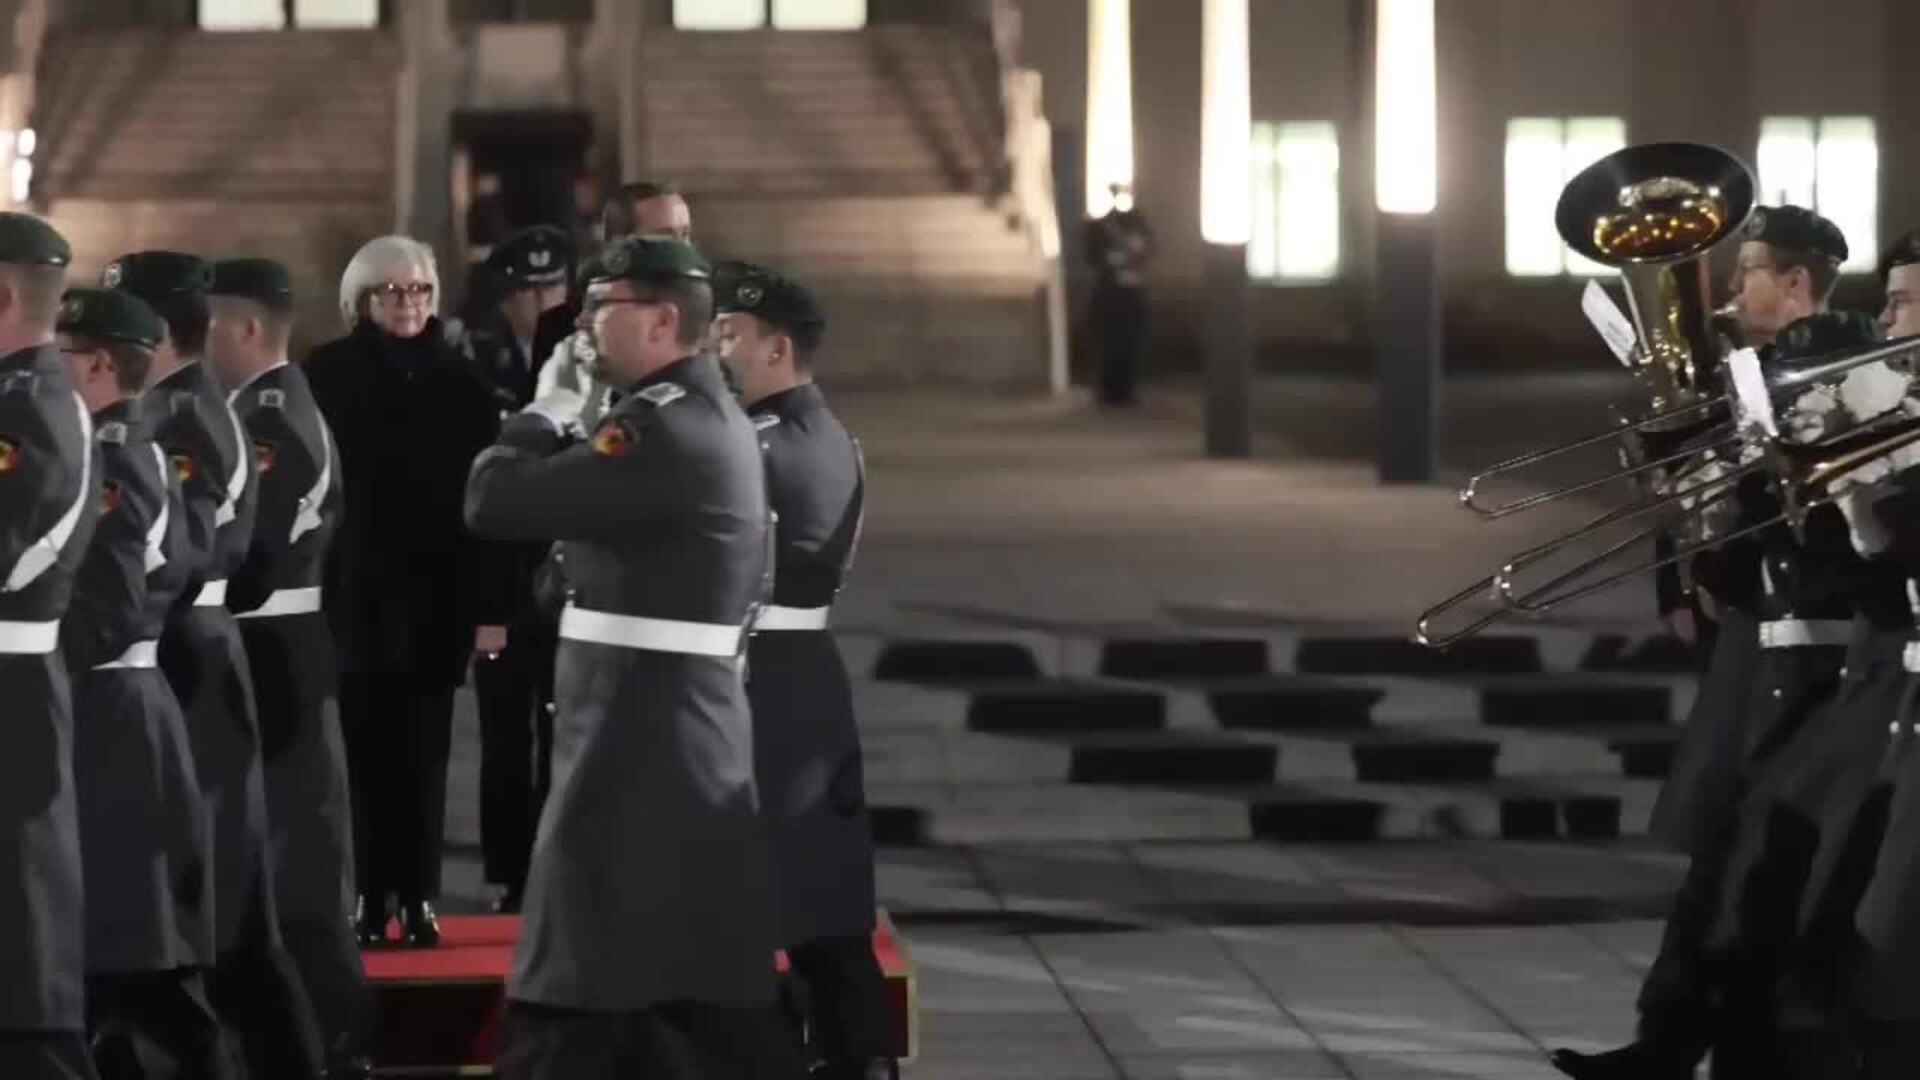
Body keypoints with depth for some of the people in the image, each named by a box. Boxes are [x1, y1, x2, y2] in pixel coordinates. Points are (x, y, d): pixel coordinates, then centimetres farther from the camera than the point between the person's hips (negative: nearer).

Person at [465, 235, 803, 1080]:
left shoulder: (665, 429, -18)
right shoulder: (712, 419, 14)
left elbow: (496, 501, -21)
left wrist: (543, 419, -5)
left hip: (637, 743, -10)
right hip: (687, 738, 10)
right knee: (702, 1001, 13)